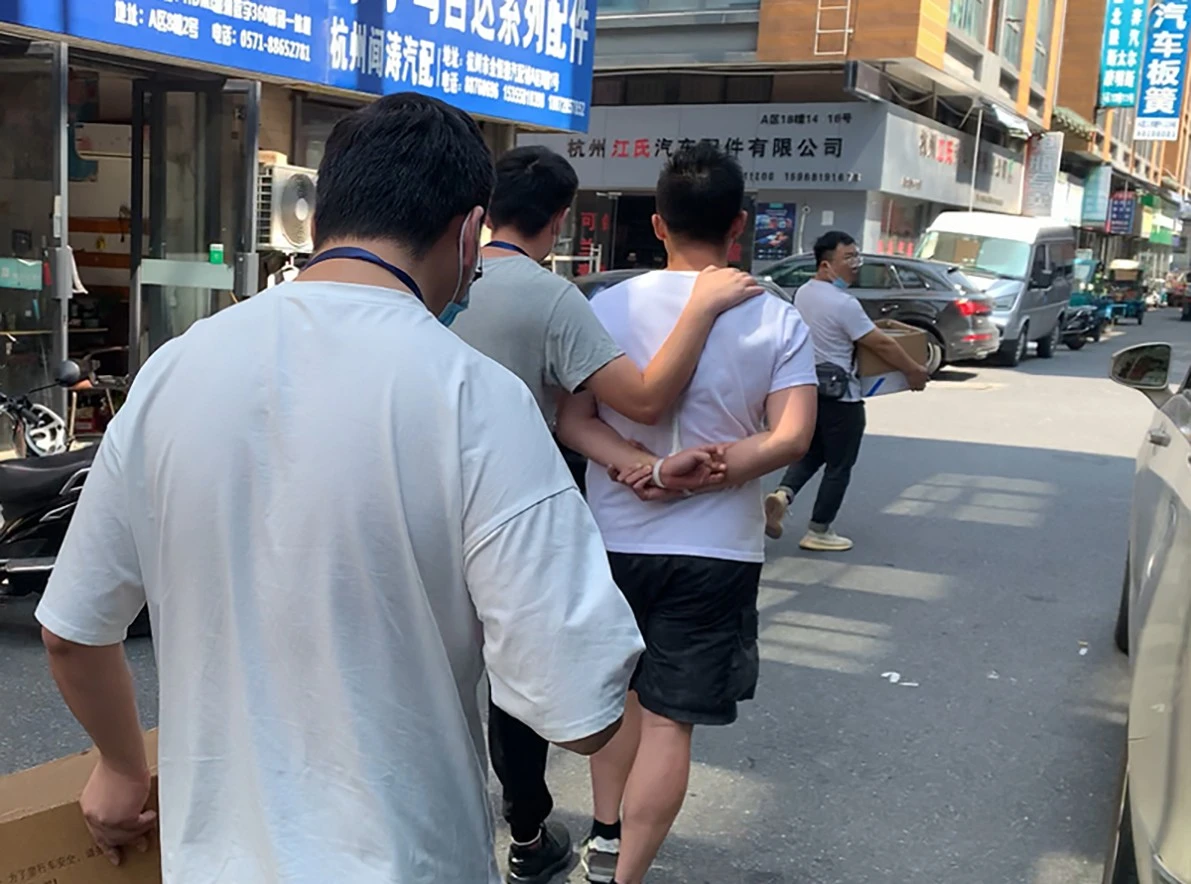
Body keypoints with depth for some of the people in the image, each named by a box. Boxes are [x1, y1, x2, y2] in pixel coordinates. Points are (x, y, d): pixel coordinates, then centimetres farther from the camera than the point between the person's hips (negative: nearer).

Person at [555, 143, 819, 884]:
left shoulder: (607, 307, -4)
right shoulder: (779, 321, -6)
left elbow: (572, 420, -6)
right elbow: (792, 437, -13)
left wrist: (635, 467, -16)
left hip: (614, 538, 2)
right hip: (715, 549, -2)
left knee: (618, 689, 24)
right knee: (670, 720, 6)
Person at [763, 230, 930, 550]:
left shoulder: (803, 293, 6)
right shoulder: (843, 304, -21)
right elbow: (881, 345, -16)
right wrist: (913, 371, -3)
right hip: (840, 394, -8)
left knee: (812, 453, 21)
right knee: (838, 466, 5)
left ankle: (783, 494, -4)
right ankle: (818, 532, 12)